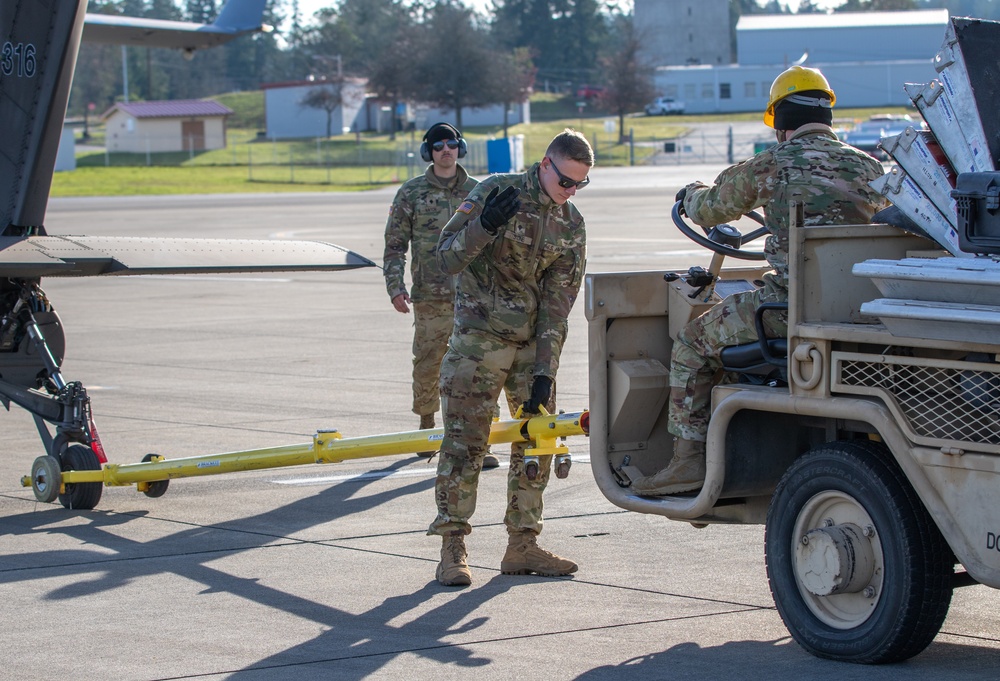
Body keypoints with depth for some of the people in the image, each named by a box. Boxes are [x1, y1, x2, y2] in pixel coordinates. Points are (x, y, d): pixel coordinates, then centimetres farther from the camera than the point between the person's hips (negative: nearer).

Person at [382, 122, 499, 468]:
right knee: (427, 365, 4)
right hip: (430, 298, -1)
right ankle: (426, 426, 26)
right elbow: (394, 244, 6)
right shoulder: (411, 193, 5)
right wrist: (395, 286, -5)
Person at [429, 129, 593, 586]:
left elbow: (557, 304, 0)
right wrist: (485, 225, -30)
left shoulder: (572, 226, 4)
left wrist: (545, 371, -7)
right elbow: (448, 257, -11)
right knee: (464, 442, -7)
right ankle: (452, 551, -4)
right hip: (479, 338, -5)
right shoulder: (495, 192, -8)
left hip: (533, 343, 5)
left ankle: (522, 546, 15)